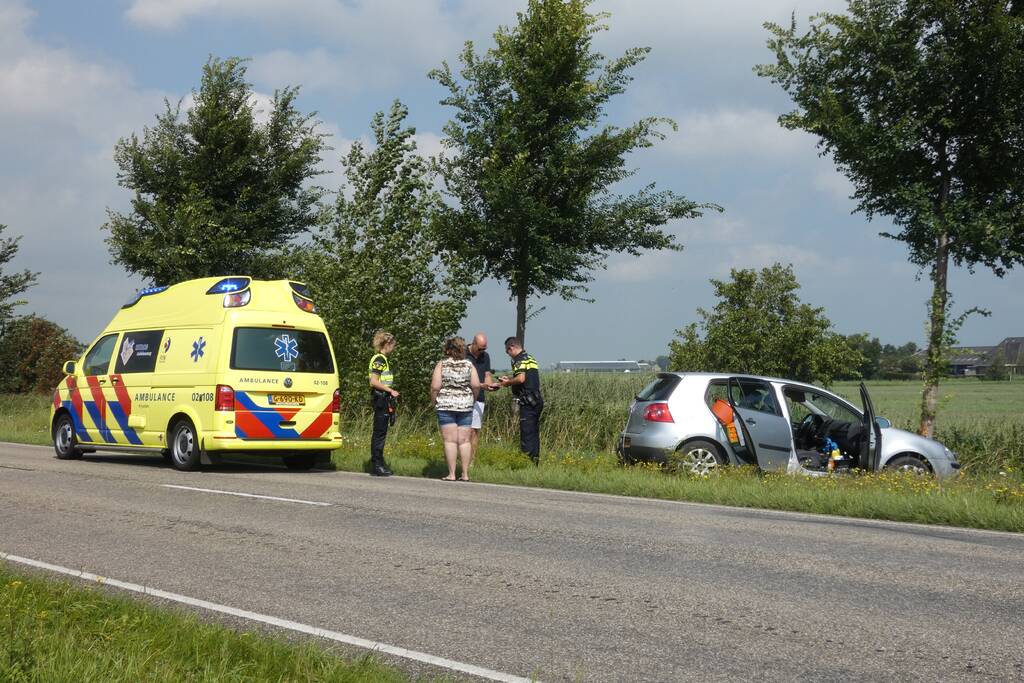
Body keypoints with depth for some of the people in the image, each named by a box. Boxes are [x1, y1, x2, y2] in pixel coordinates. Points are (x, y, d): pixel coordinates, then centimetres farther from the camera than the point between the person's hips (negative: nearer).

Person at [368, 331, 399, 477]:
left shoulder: (383, 359, 18)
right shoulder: (379, 359, -13)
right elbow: (374, 382, -19)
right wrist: (391, 391, -15)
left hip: (384, 399, 10)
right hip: (381, 398, -10)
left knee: (381, 432, 12)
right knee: (379, 432, -7)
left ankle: (379, 463, 17)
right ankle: (376, 466, -5)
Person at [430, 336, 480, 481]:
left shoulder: (442, 364, -3)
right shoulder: (468, 364, 4)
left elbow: (435, 387, -7)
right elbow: (476, 385, -2)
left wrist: (434, 402, 8)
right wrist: (472, 397, 16)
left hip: (445, 405, -2)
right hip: (465, 405, 2)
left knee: (450, 440, -2)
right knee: (464, 440, 6)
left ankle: (451, 474, -3)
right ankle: (465, 474, 6)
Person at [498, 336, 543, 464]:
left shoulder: (519, 360, -10)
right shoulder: (531, 358, 20)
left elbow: (521, 378, -24)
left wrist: (508, 383, -7)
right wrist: (510, 379, 21)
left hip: (528, 402, -10)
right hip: (537, 400, 10)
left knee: (526, 434, -8)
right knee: (534, 434, 12)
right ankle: (535, 461, 16)